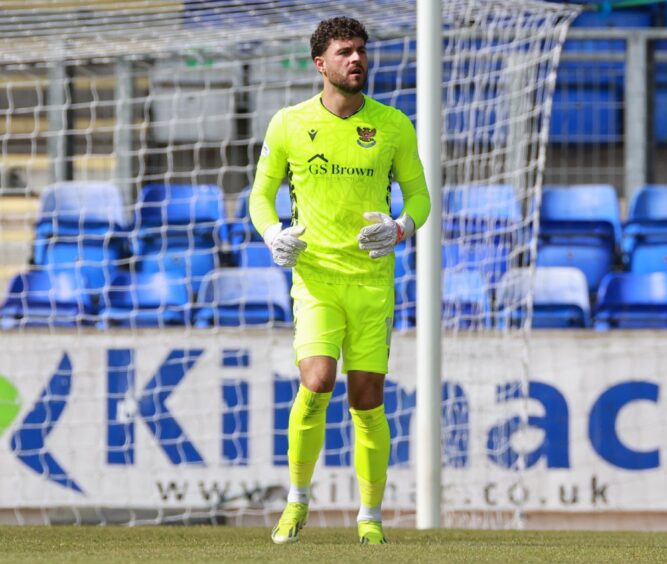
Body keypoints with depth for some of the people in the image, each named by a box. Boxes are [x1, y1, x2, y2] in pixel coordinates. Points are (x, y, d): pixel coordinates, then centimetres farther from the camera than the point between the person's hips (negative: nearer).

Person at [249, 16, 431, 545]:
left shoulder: (393, 126, 2)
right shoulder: (289, 124, 1)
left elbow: (418, 195, 10)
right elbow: (261, 193, 11)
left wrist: (401, 229, -12)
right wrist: (272, 234, -10)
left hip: (373, 278, 1)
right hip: (315, 275, -1)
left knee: (368, 400, 1)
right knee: (316, 385, -18)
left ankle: (371, 517, 16)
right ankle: (297, 500, 2)